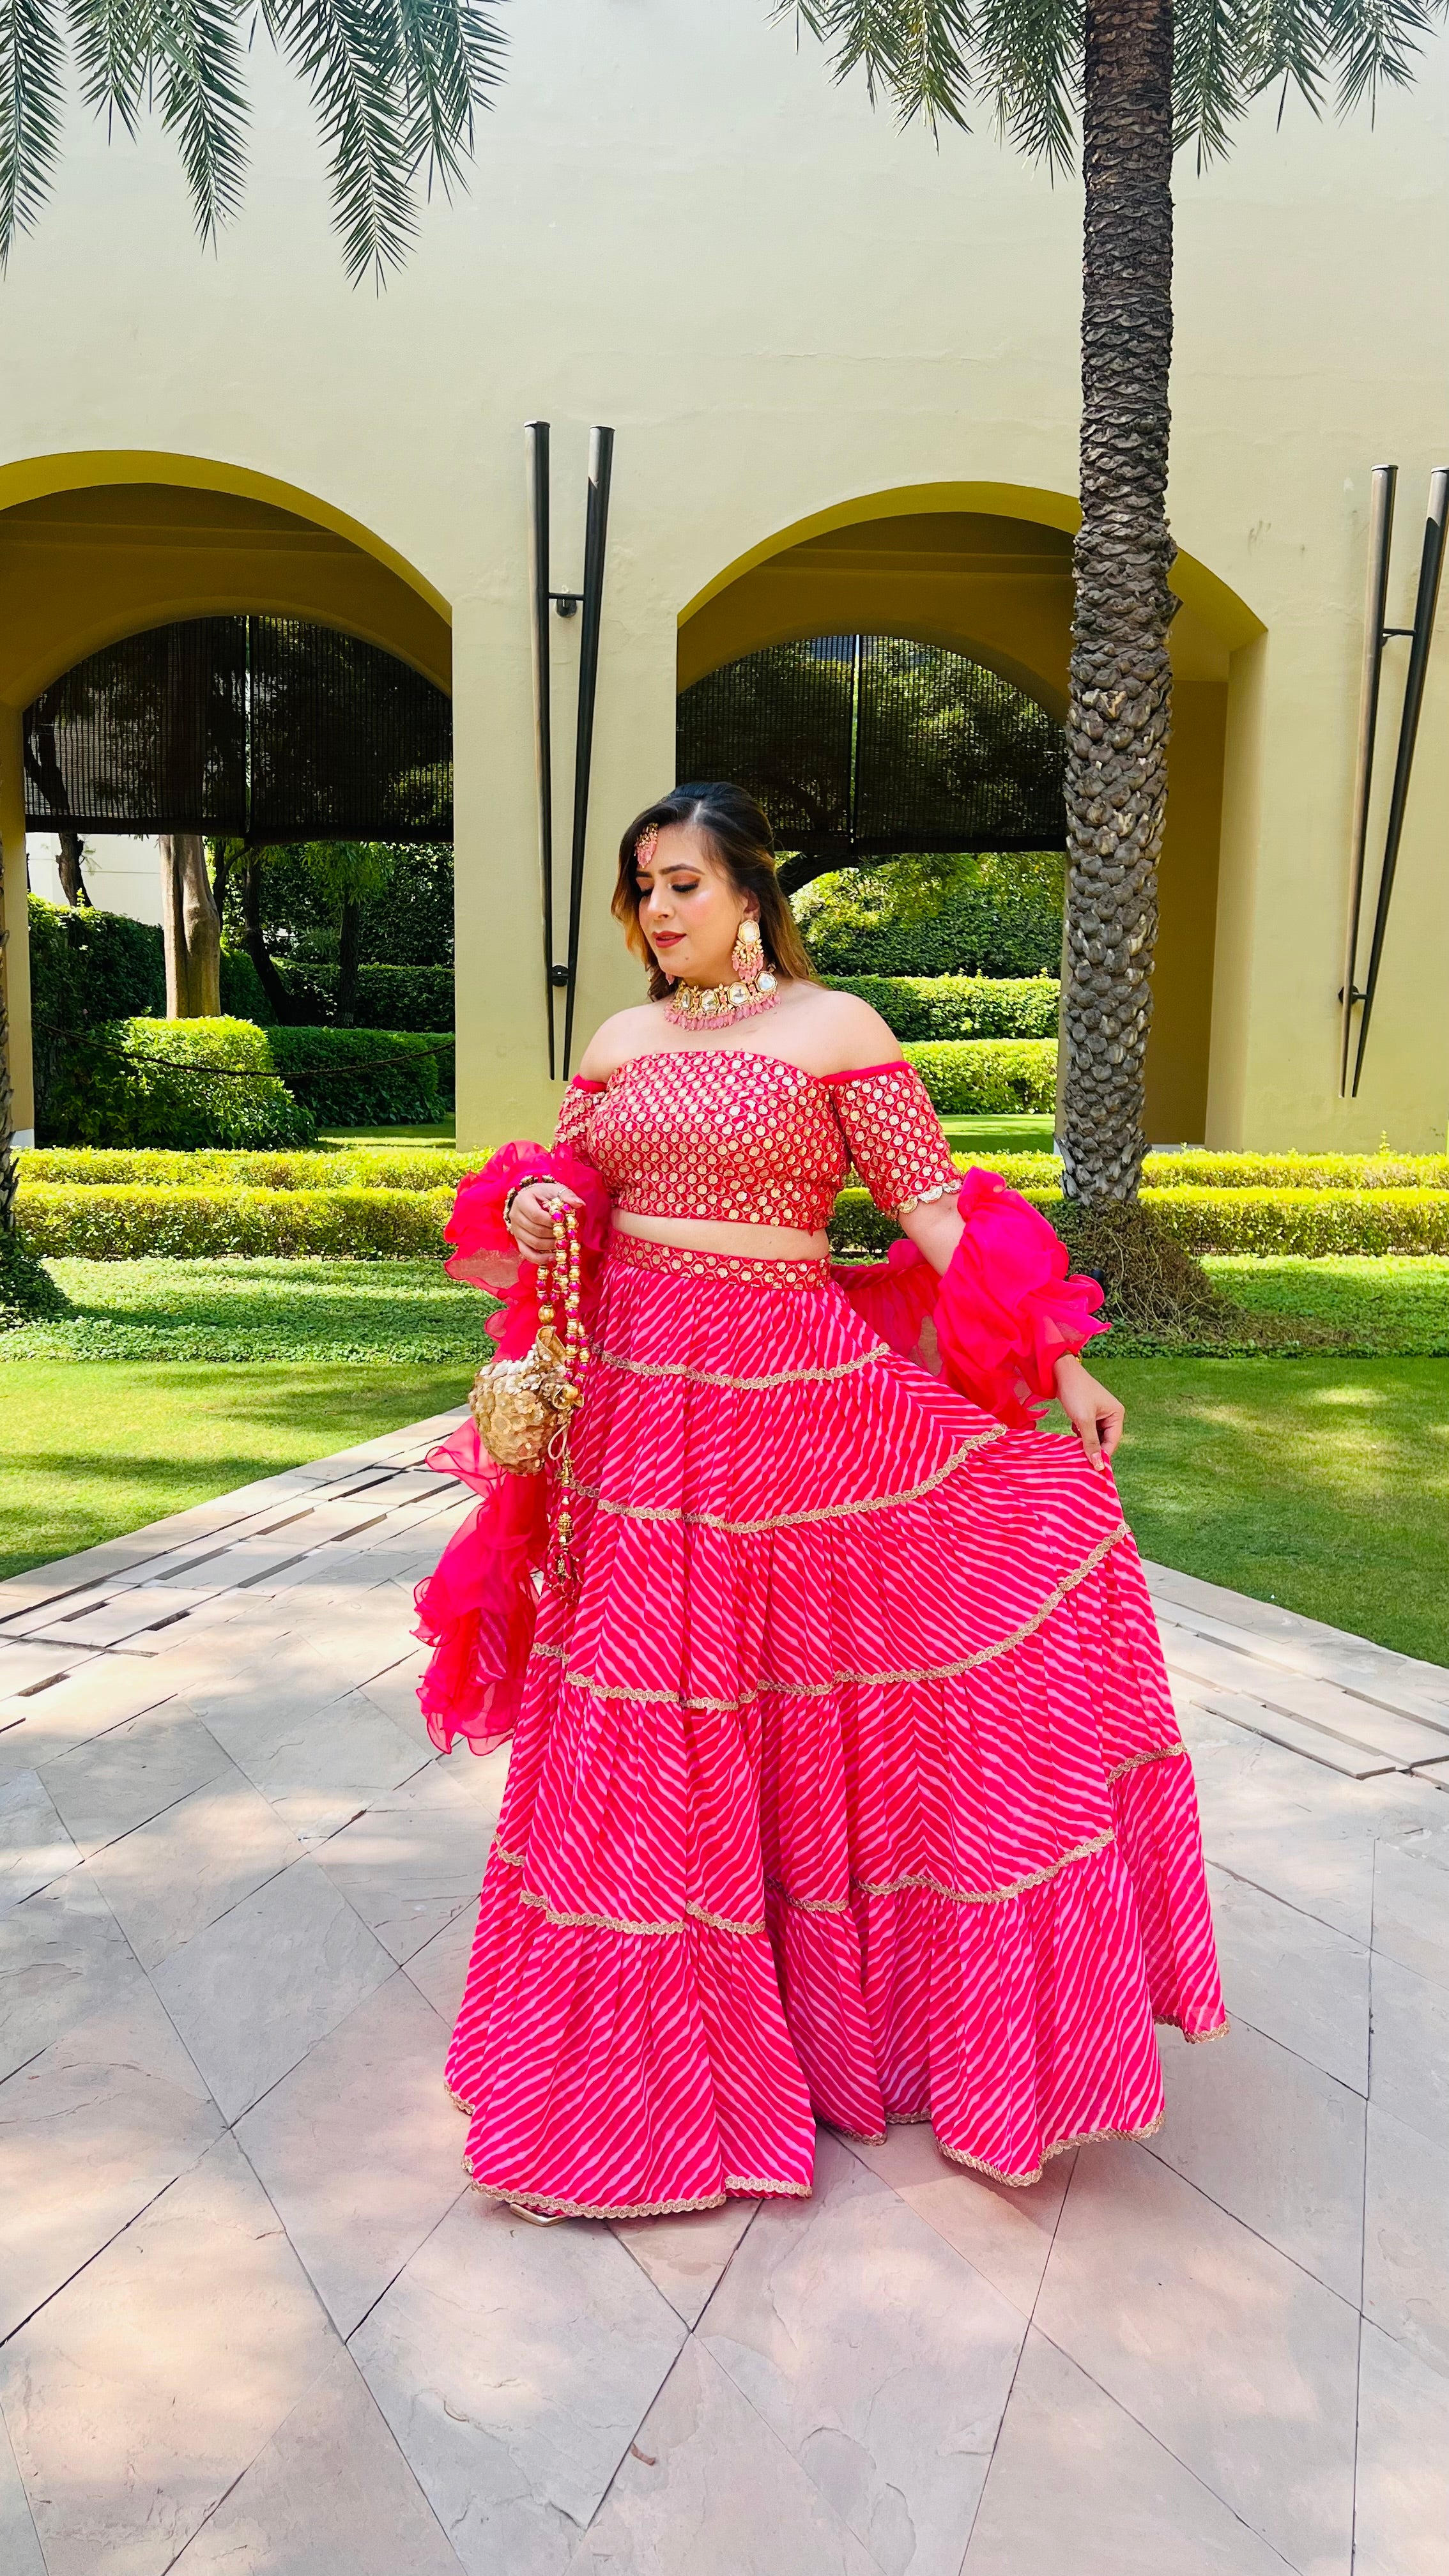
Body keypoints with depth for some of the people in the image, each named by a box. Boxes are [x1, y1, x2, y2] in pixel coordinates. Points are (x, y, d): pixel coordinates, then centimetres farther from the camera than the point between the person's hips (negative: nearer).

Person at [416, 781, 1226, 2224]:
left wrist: (1056, 1361, -11)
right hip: (641, 1399, 3)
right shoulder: (619, 1043, 11)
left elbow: (936, 1209, -5)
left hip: (800, 1397, -2)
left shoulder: (836, 1029, -1)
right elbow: (562, 1201, 16)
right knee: (650, 1716, 7)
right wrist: (527, 1212, -8)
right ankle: (666, 2030, 29)